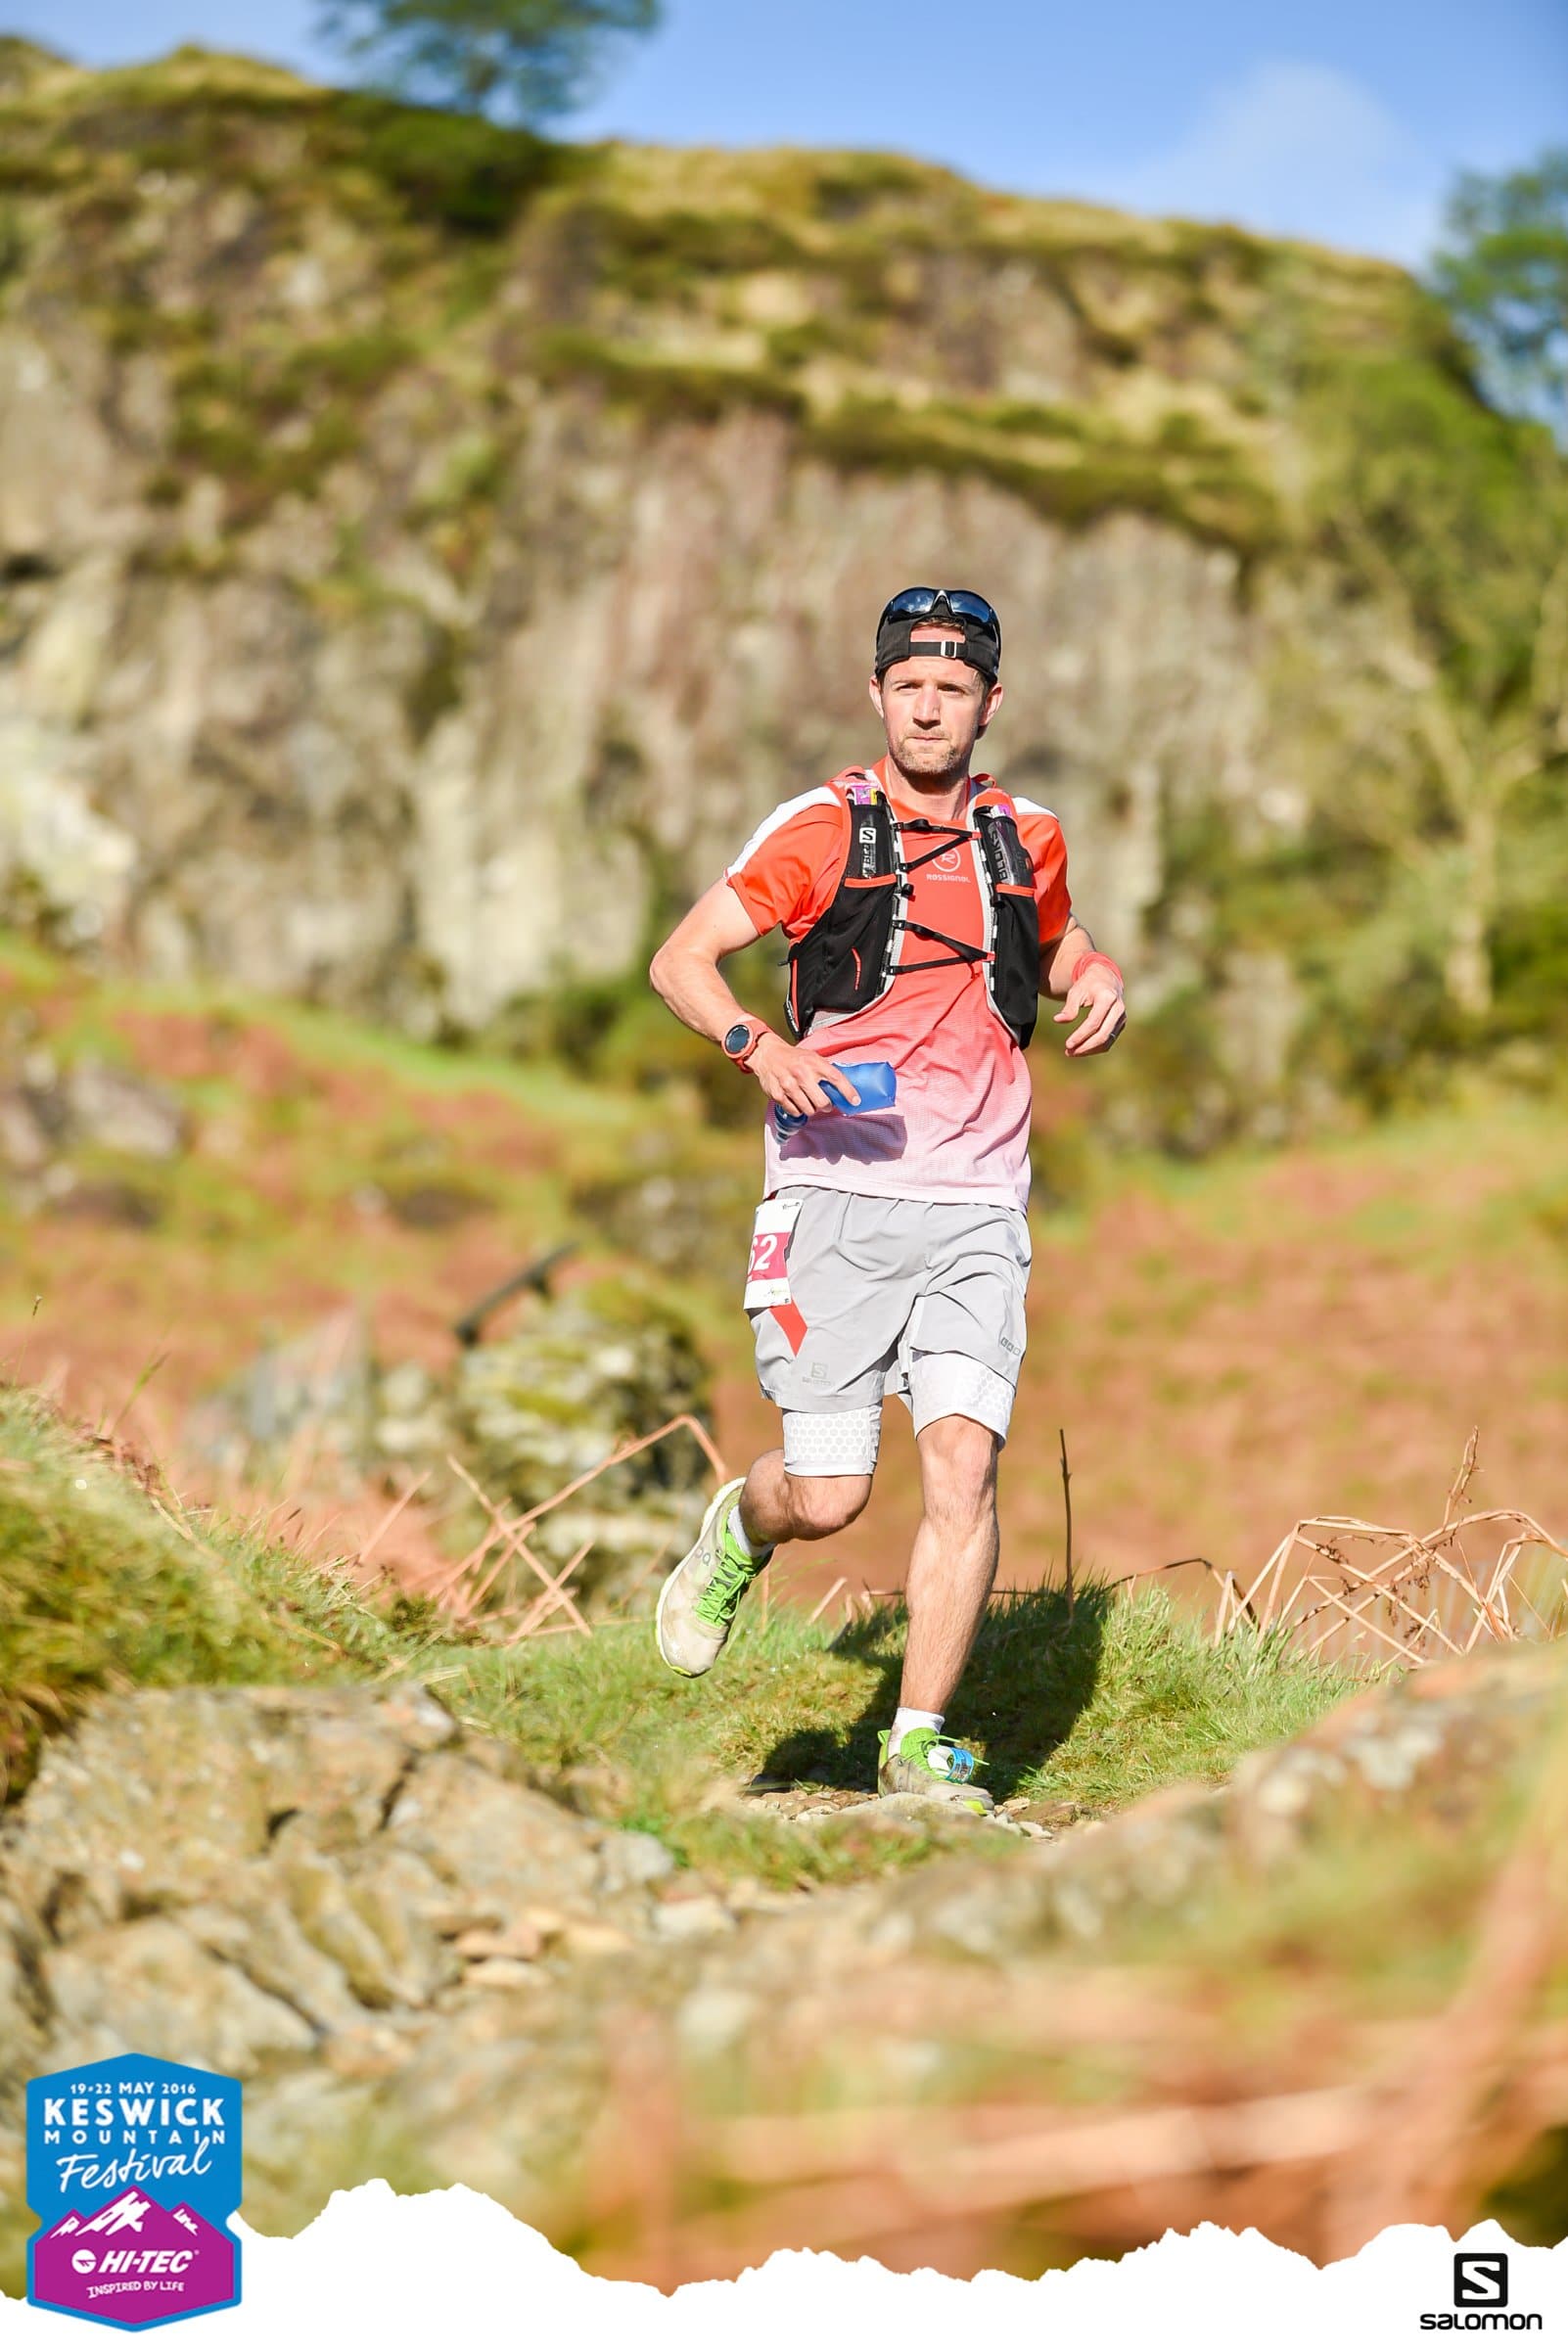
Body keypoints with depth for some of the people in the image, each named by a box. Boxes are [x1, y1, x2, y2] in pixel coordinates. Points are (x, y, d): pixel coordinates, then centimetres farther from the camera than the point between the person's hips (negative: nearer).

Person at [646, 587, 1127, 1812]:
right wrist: (757, 1041, -22)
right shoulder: (822, 827, -1)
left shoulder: (1027, 835, 11)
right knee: (828, 1499, -4)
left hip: (977, 1213, 3)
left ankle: (919, 1744, -2)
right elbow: (681, 960, -2)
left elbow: (1056, 940, 31)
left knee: (964, 1464, -13)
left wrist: (1097, 980, 8)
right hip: (839, 1196, -2)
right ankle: (740, 1530, 32)